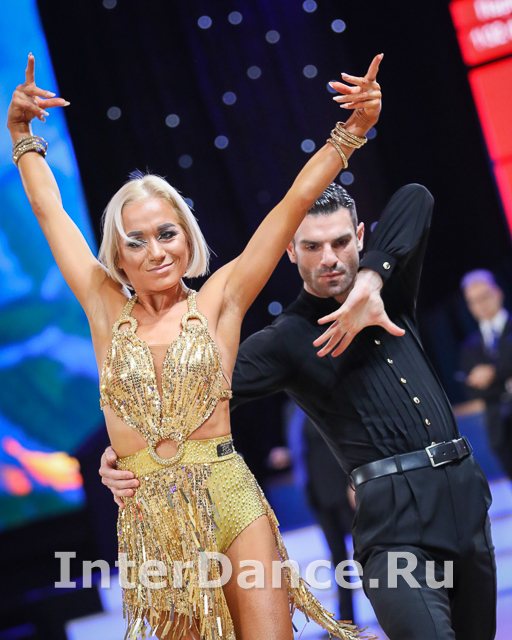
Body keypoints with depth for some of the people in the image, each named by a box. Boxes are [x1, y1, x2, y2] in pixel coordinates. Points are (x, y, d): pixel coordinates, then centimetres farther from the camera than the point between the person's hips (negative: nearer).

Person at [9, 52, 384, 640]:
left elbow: (296, 201, 0)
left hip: (231, 505, -2)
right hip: (150, 521, 2)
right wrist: (22, 136, 21)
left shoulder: (219, 302, 3)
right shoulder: (107, 311, 8)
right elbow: (48, 210, 15)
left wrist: (354, 129, -3)